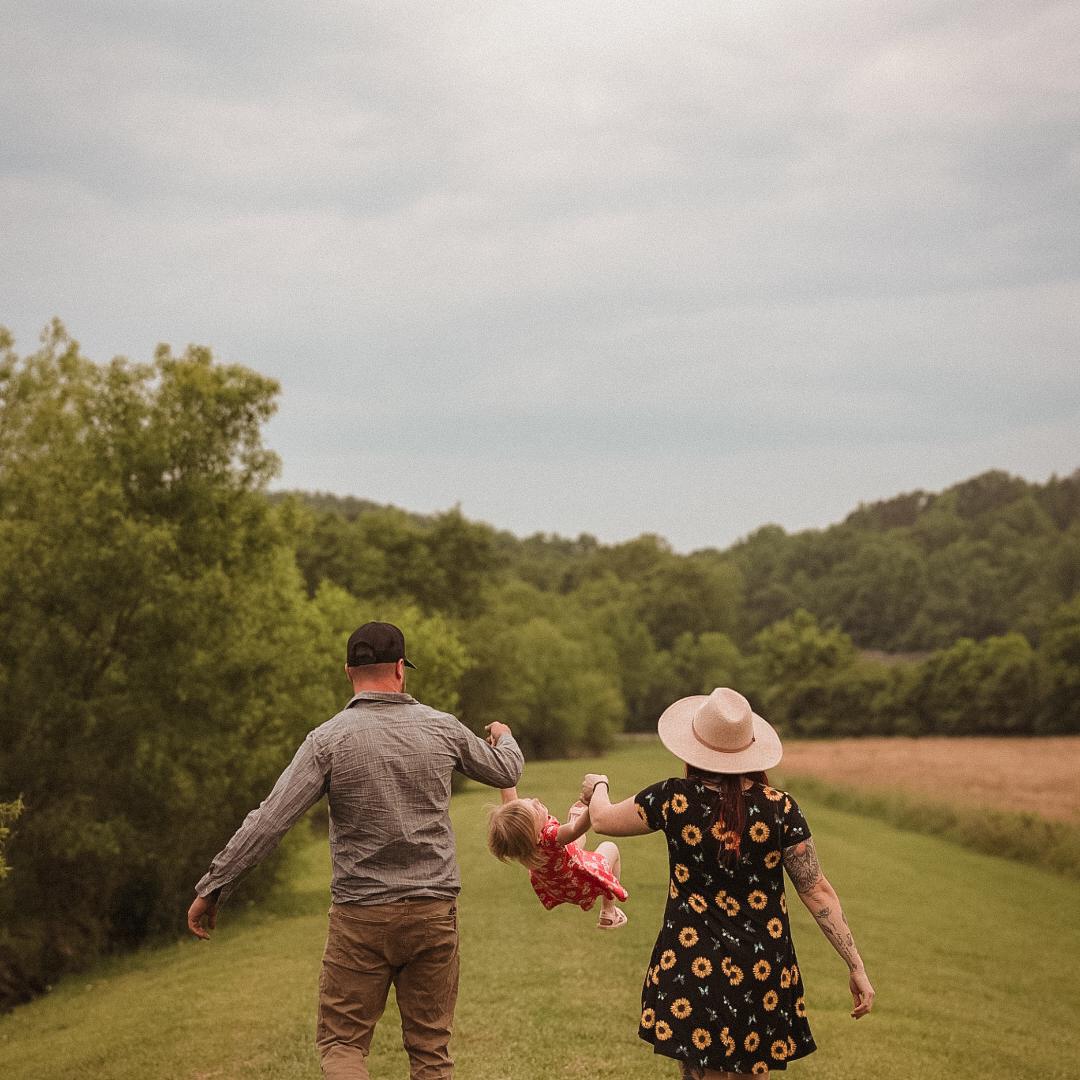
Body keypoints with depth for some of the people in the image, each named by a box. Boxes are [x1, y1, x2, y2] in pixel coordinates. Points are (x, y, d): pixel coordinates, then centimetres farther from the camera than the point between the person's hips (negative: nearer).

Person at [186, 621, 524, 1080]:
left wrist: (211, 887, -6)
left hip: (360, 919, -2)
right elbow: (505, 771, 20)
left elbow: (267, 822, -13)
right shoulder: (443, 728, 1)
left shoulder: (328, 740, -8)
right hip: (434, 912, 2)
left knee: (341, 1043, 6)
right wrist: (504, 737, 43)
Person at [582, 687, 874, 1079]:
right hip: (763, 970, 1)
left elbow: (604, 819, 10)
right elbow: (817, 891, -6)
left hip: (692, 966, -1)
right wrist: (856, 966, 1)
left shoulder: (674, 799, -9)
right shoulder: (779, 808, -9)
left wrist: (597, 788, 33)